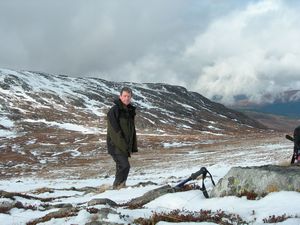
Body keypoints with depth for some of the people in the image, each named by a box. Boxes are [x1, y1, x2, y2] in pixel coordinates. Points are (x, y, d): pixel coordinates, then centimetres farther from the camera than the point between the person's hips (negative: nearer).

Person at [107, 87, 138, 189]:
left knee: (121, 167, 12)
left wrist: (133, 146, 14)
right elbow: (114, 130, -18)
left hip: (125, 147, 8)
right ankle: (117, 187, -11)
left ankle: (120, 187, 20)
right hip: (116, 146, -8)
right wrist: (123, 146, -20)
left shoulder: (130, 111, 14)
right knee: (124, 166, -18)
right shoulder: (114, 110, -12)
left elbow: (132, 130, 20)